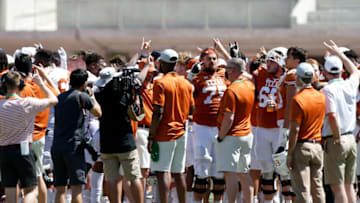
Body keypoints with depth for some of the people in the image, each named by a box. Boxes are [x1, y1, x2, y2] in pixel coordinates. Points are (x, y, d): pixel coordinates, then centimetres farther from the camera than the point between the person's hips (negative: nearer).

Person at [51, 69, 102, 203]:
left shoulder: (60, 97, 14)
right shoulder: (82, 96, -5)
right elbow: (98, 113, 3)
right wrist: (93, 98, 20)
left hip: (56, 146, 6)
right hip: (73, 146, -6)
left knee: (60, 189, 5)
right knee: (76, 187, -5)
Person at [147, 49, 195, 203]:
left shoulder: (160, 83, -12)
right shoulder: (186, 84, 8)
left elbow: (158, 113, -16)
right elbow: (191, 110, 12)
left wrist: (151, 137, -13)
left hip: (164, 134, -6)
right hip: (181, 132, 6)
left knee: (162, 173, -9)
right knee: (178, 173, 13)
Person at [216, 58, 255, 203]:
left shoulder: (232, 91, -19)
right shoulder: (250, 86, 5)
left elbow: (229, 118, -22)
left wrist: (221, 136, -12)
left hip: (231, 136, -9)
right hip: (247, 134, 9)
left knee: (230, 173, -10)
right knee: (243, 173, 14)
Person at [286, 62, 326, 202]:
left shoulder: (298, 100, -15)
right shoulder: (321, 97, 4)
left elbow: (295, 130, -17)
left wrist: (290, 154, -12)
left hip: (301, 146, -6)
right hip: (317, 146, 6)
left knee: (302, 190, -3)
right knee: (317, 188, 13)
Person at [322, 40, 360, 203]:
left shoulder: (328, 90, -14)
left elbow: (332, 116, -25)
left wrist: (338, 138, -13)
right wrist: (339, 53, 35)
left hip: (335, 142, -7)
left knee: (337, 186, -3)